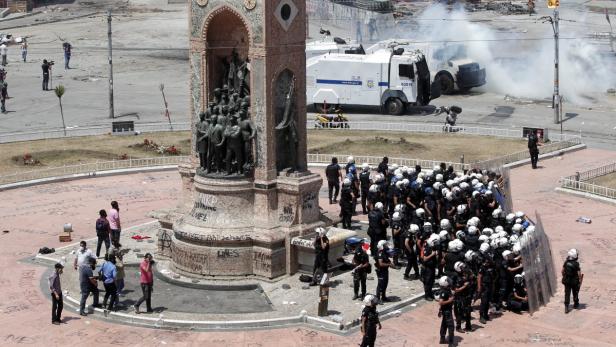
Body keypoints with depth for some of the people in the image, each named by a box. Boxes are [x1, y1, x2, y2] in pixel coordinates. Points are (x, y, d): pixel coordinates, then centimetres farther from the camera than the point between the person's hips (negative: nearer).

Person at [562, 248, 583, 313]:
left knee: (567, 294, 3)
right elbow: (579, 274, -16)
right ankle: (576, 304, 35)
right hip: (575, 282, -2)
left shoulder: (566, 263, -7)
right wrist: (580, 281, -2)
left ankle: (566, 307, -6)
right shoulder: (576, 264, -19)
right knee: (575, 293, 18)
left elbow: (562, 272, 1)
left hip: (567, 281, 2)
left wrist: (564, 277, 18)